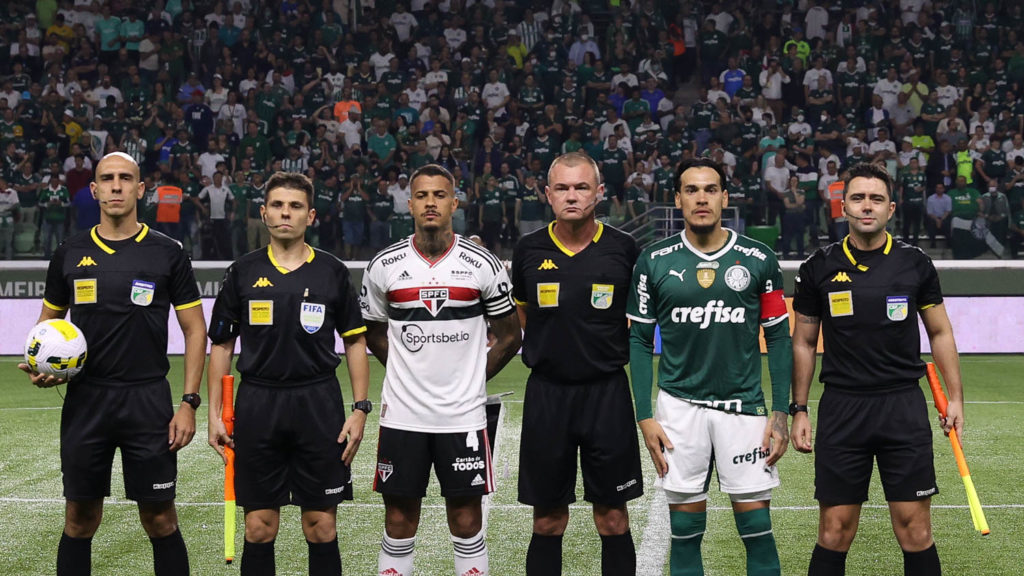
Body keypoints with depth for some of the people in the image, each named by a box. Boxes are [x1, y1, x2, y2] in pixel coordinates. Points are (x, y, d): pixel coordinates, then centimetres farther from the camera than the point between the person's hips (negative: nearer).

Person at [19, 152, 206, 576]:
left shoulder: (167, 254, 0)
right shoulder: (69, 254, 6)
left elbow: (194, 329, 2)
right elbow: (48, 320, 18)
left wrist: (189, 403, -6)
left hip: (148, 401, -2)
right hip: (84, 401, 2)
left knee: (160, 521, 2)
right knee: (79, 521, 7)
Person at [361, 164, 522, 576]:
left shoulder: (483, 265, -2)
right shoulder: (384, 266, 1)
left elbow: (509, 337, 7)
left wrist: (471, 379, 6)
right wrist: (410, 372, 10)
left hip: (463, 416, -1)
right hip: (401, 414, 1)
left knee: (467, 521, 5)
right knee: (399, 522, 7)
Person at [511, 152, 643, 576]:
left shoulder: (623, 249, -4)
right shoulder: (530, 251, 1)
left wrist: (617, 351, 6)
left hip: (607, 392, -1)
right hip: (547, 393, 1)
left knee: (613, 518, 4)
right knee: (547, 521, 8)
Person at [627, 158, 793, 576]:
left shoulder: (759, 260, 1)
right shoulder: (654, 261, 1)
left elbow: (778, 337, 5)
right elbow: (640, 340, 5)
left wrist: (780, 413, -2)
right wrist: (644, 416, -1)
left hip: (744, 405, 0)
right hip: (680, 405, 0)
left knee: (756, 525, 1)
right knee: (685, 531, 5)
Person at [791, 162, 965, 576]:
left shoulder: (915, 264, 3)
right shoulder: (818, 269, 2)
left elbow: (939, 332, 11)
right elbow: (804, 343, 10)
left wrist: (955, 397, 4)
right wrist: (799, 409, 5)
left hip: (904, 405, 0)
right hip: (841, 408, 0)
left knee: (915, 531, 0)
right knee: (834, 532, 2)